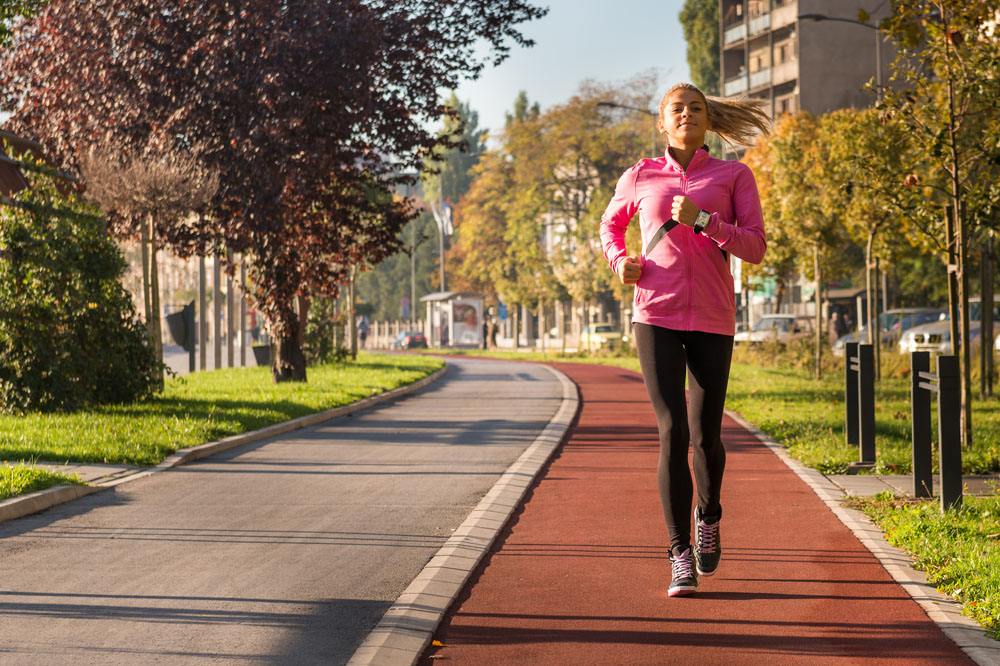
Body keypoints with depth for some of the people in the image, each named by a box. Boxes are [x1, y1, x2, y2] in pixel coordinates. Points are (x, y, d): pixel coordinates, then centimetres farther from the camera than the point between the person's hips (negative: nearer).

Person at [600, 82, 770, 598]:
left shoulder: (735, 176, 5)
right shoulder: (640, 178, 8)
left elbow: (755, 248, -3)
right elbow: (610, 224, 26)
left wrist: (702, 220, -15)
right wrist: (619, 262, 5)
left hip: (712, 318, 0)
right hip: (656, 315, 0)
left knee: (705, 436, 4)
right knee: (672, 432, -11)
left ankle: (708, 516, 37)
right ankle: (680, 557, -7)